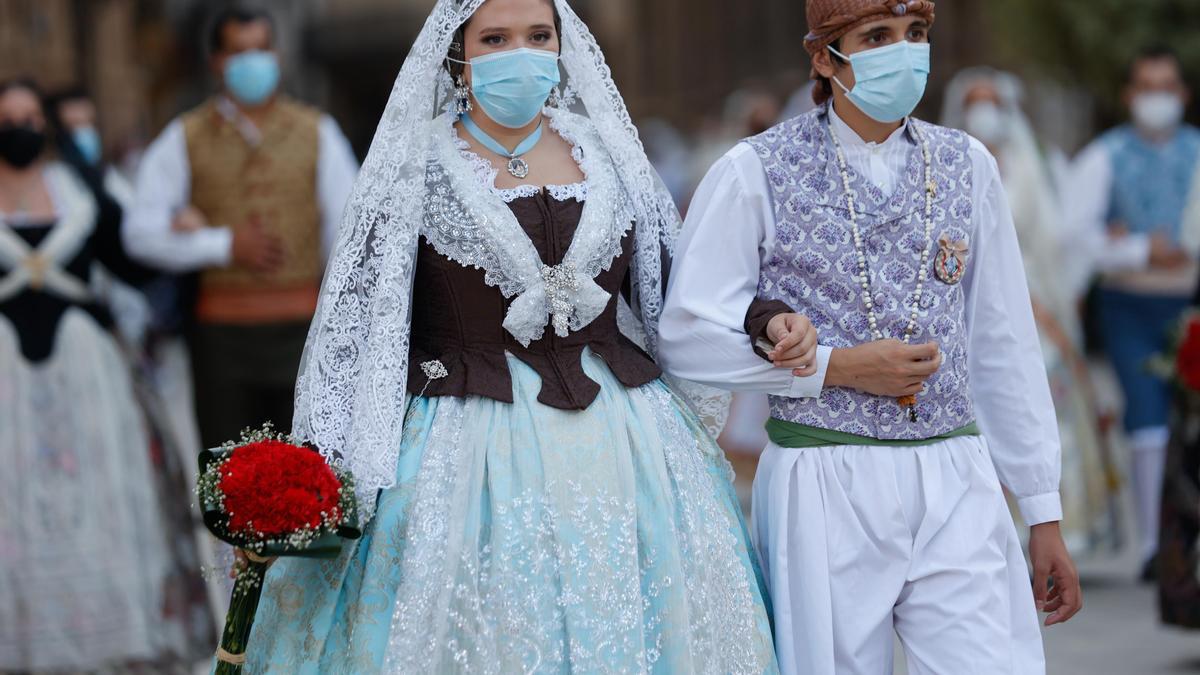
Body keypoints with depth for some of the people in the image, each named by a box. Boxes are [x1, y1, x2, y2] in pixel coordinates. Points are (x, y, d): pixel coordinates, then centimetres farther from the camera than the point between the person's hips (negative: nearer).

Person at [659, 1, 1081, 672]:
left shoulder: (967, 166, 10)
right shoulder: (756, 173, -1)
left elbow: (1005, 345, 12)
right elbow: (686, 335, -3)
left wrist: (1044, 513, 12)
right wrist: (837, 366, -9)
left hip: (956, 488, 3)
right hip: (822, 486, -3)